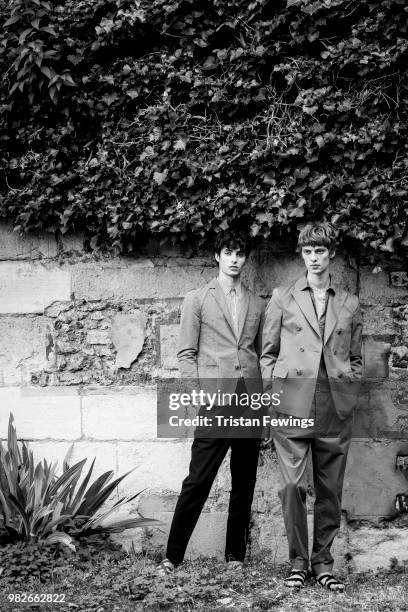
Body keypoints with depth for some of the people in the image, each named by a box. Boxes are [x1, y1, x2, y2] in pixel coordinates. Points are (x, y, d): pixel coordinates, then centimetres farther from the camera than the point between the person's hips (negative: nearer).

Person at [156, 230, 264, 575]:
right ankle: (173, 557, 2)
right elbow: (186, 354, 4)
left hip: (251, 403, 4)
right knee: (197, 482, -7)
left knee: (244, 484, 7)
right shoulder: (197, 300, 7)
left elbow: (261, 354, 17)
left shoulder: (257, 304, 16)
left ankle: (235, 556, 17)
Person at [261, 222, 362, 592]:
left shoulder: (350, 304, 12)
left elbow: (355, 359, 17)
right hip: (292, 406, -1)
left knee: (330, 490, 5)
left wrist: (349, 394, 6)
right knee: (292, 485, -5)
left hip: (335, 410, 2)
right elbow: (268, 353, 9)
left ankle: (323, 563, 17)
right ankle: (298, 562, 8)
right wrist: (271, 395, 0)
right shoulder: (282, 299, 8)